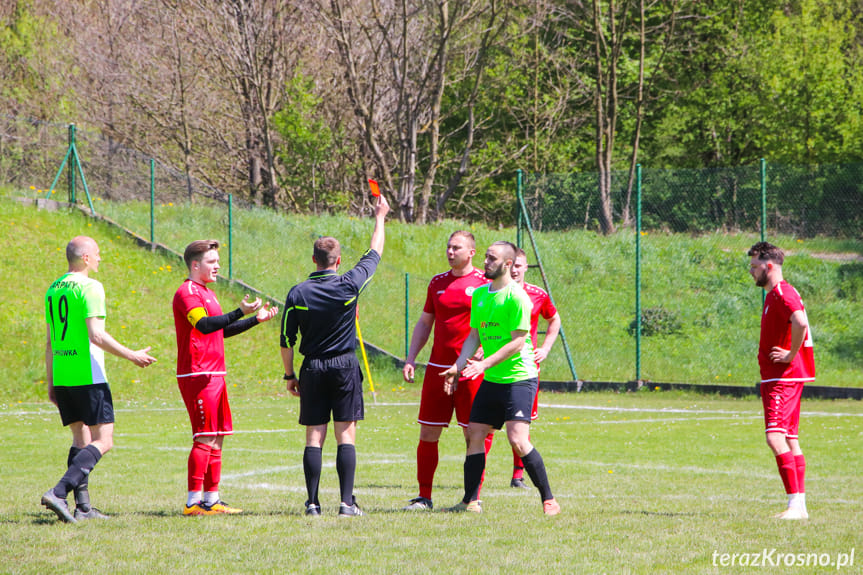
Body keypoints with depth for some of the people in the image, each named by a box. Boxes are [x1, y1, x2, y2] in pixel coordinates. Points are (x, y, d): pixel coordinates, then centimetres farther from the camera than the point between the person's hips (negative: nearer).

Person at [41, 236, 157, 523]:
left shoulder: (53, 290, 14)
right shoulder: (89, 287, -11)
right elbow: (96, 335, -18)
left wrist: (51, 383, 22)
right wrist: (132, 356, -10)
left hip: (61, 378, 8)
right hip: (87, 376, -8)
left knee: (81, 439, 14)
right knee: (102, 442, -5)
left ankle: (83, 506, 8)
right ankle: (58, 493, -20)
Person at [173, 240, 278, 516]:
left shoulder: (206, 293, 22)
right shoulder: (187, 292, -11)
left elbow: (222, 330, 30)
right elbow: (204, 325, -26)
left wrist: (255, 319, 22)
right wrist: (241, 312, -34)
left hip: (214, 374, 10)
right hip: (198, 375, -10)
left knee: (217, 439, 9)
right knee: (205, 438, -12)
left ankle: (211, 499, 12)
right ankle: (193, 502, -11)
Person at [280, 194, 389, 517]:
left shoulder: (298, 294, -3)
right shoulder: (349, 285, -5)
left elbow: (286, 341, 1)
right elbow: (374, 254, 10)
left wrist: (289, 375, 12)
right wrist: (380, 216, 23)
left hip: (312, 369, 1)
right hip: (345, 367, -1)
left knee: (314, 436, 2)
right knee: (346, 434, -1)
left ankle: (312, 502, -2)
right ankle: (347, 502, -7)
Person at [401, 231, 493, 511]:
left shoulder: (484, 283, -1)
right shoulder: (437, 283, 13)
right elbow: (424, 323, 20)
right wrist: (410, 358, 10)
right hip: (438, 367, 4)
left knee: (474, 435, -2)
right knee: (428, 433, 2)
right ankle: (424, 496, 8)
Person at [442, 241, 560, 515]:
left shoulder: (517, 297, -13)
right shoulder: (479, 294, 11)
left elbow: (518, 341, -17)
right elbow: (474, 336, 16)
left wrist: (485, 364, -22)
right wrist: (458, 367, 3)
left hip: (519, 378, -8)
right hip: (491, 380, 8)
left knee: (518, 439, -17)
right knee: (474, 435, 4)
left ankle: (549, 500, -8)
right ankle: (470, 501, 10)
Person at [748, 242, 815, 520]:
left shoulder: (782, 293, -15)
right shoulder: (774, 294, 18)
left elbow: (800, 323, -33)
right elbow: (800, 325, 33)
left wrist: (790, 356, -22)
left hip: (783, 377, -11)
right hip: (777, 378, 11)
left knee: (775, 437, -18)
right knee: (790, 440, 10)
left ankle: (795, 502, -21)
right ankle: (799, 505, 11)